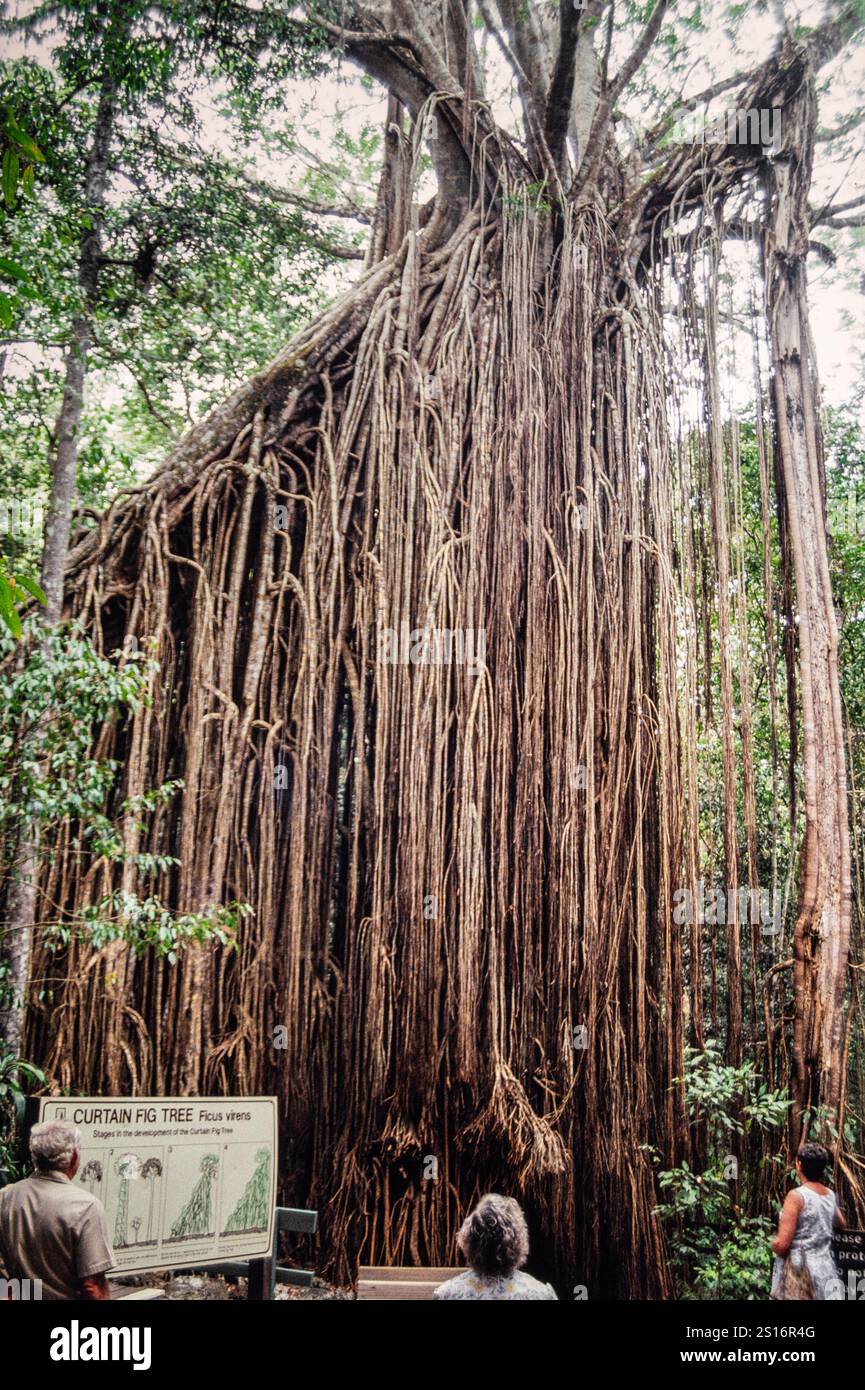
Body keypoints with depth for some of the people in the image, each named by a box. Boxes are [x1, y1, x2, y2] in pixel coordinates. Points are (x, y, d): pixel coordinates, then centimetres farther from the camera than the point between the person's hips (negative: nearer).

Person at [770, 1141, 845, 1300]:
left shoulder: (796, 1196, -15)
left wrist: (773, 1244, 2)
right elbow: (841, 1226, 28)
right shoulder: (830, 1195, 5)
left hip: (800, 1272, -6)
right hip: (826, 1270, 6)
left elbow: (782, 1244, -19)